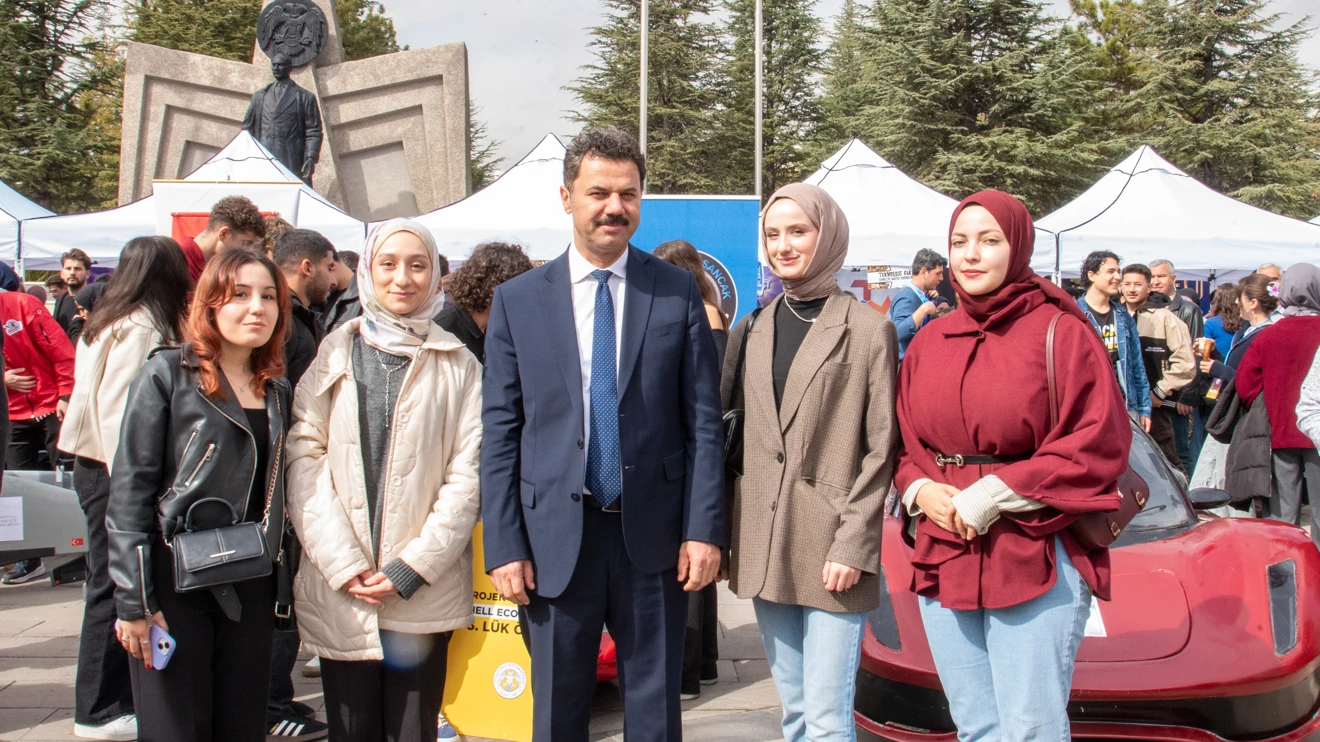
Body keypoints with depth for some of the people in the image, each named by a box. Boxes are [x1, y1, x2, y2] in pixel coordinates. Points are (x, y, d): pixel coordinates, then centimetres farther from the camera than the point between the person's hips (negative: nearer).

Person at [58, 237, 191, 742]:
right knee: (113, 587, -2)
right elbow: (119, 413, -21)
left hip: (100, 468, 10)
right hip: (112, 472, -10)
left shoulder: (113, 324, 14)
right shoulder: (141, 331, -15)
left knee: (110, 585, 15)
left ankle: (110, 698, 25)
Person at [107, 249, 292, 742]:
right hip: (176, 583, -5)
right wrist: (133, 601, -12)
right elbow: (130, 489, -9)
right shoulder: (167, 375, -6)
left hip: (250, 590, 5)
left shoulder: (278, 391, 10)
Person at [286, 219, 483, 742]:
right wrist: (344, 564, -9)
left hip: (424, 595, -1)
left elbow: (466, 475, 0)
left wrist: (411, 567, -8)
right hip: (339, 593, 1)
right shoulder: (333, 355, 8)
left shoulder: (457, 365, 5)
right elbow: (303, 456, 0)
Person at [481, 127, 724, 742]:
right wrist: (504, 546, -4)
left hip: (654, 536, 0)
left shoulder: (678, 293, 1)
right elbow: (500, 434, 1)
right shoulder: (517, 301, 2)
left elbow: (703, 421, 1)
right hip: (556, 538, 1)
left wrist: (704, 529, -5)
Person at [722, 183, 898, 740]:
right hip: (763, 547, 5)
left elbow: (881, 449, -5)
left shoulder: (869, 330, -3)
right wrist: (722, 532, 2)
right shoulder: (752, 329, 11)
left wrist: (853, 545, -12)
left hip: (832, 550, -5)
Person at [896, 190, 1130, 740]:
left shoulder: (1060, 330, -4)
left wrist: (994, 495, -15)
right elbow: (905, 442, 16)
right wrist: (919, 490, -6)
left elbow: (1099, 444, -10)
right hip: (944, 558, 5)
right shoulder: (929, 343, 12)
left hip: (1036, 559, -5)